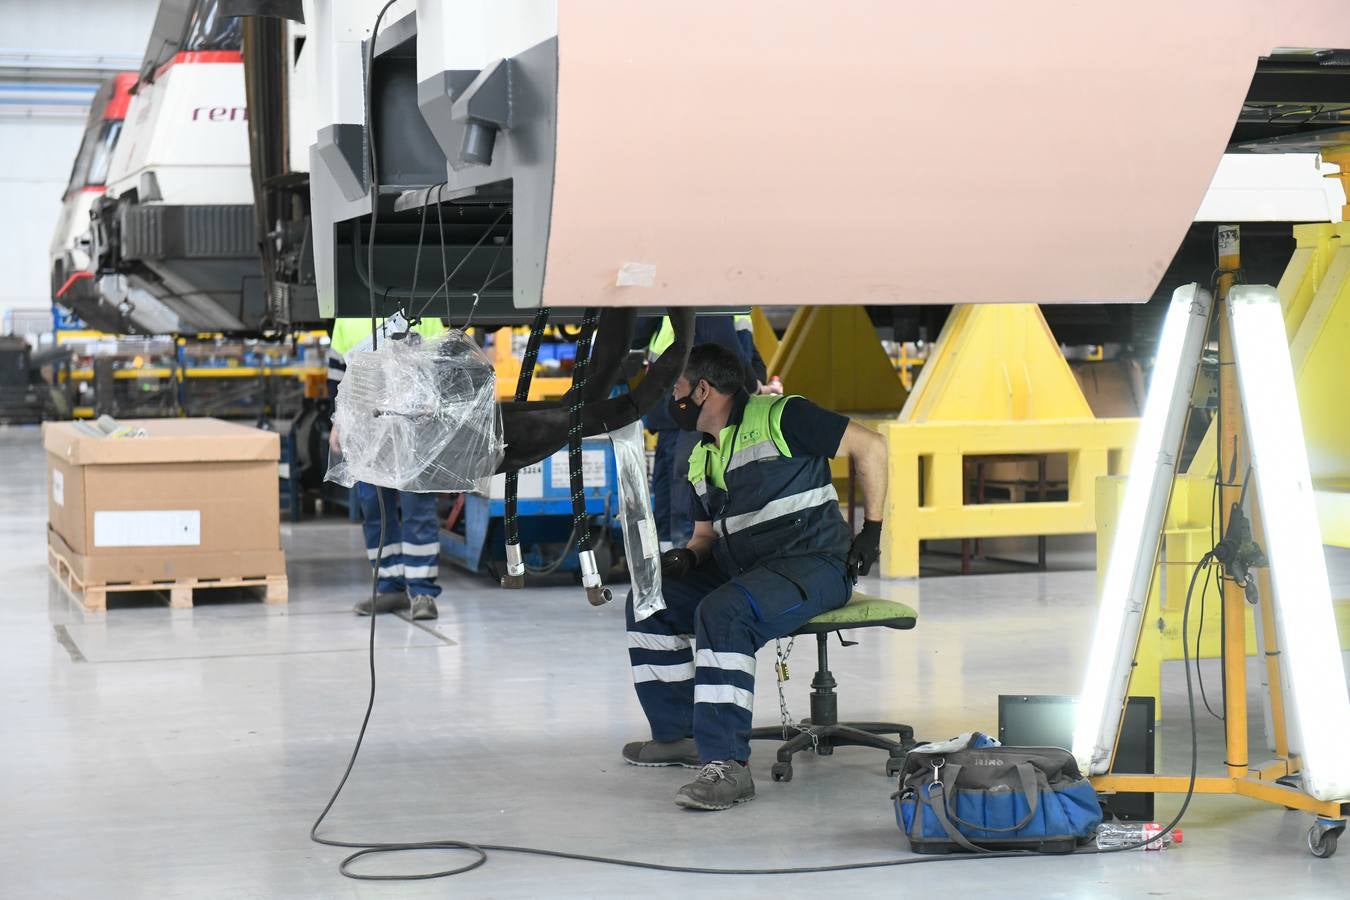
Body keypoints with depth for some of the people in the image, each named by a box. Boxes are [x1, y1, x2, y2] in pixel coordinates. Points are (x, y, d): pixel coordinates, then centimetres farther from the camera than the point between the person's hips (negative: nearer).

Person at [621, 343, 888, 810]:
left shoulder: (779, 418, -9)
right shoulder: (701, 460, 17)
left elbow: (869, 445, -8)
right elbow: (707, 532, 25)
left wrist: (872, 530, -8)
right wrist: (687, 557, 1)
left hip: (812, 564, -9)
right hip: (740, 570, 9)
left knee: (722, 612, -34)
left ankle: (727, 765, -35)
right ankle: (678, 733, 11)